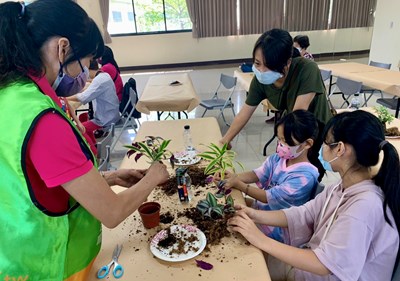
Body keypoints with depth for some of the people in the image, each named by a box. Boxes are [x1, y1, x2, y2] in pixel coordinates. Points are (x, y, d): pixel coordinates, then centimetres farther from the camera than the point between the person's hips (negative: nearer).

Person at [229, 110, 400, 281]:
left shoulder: (364, 205, -32)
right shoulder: (344, 187, -4)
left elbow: (324, 263, -31)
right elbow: (303, 214, -1)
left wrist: (262, 241, -27)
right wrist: (257, 216, -15)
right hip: (321, 261, 7)